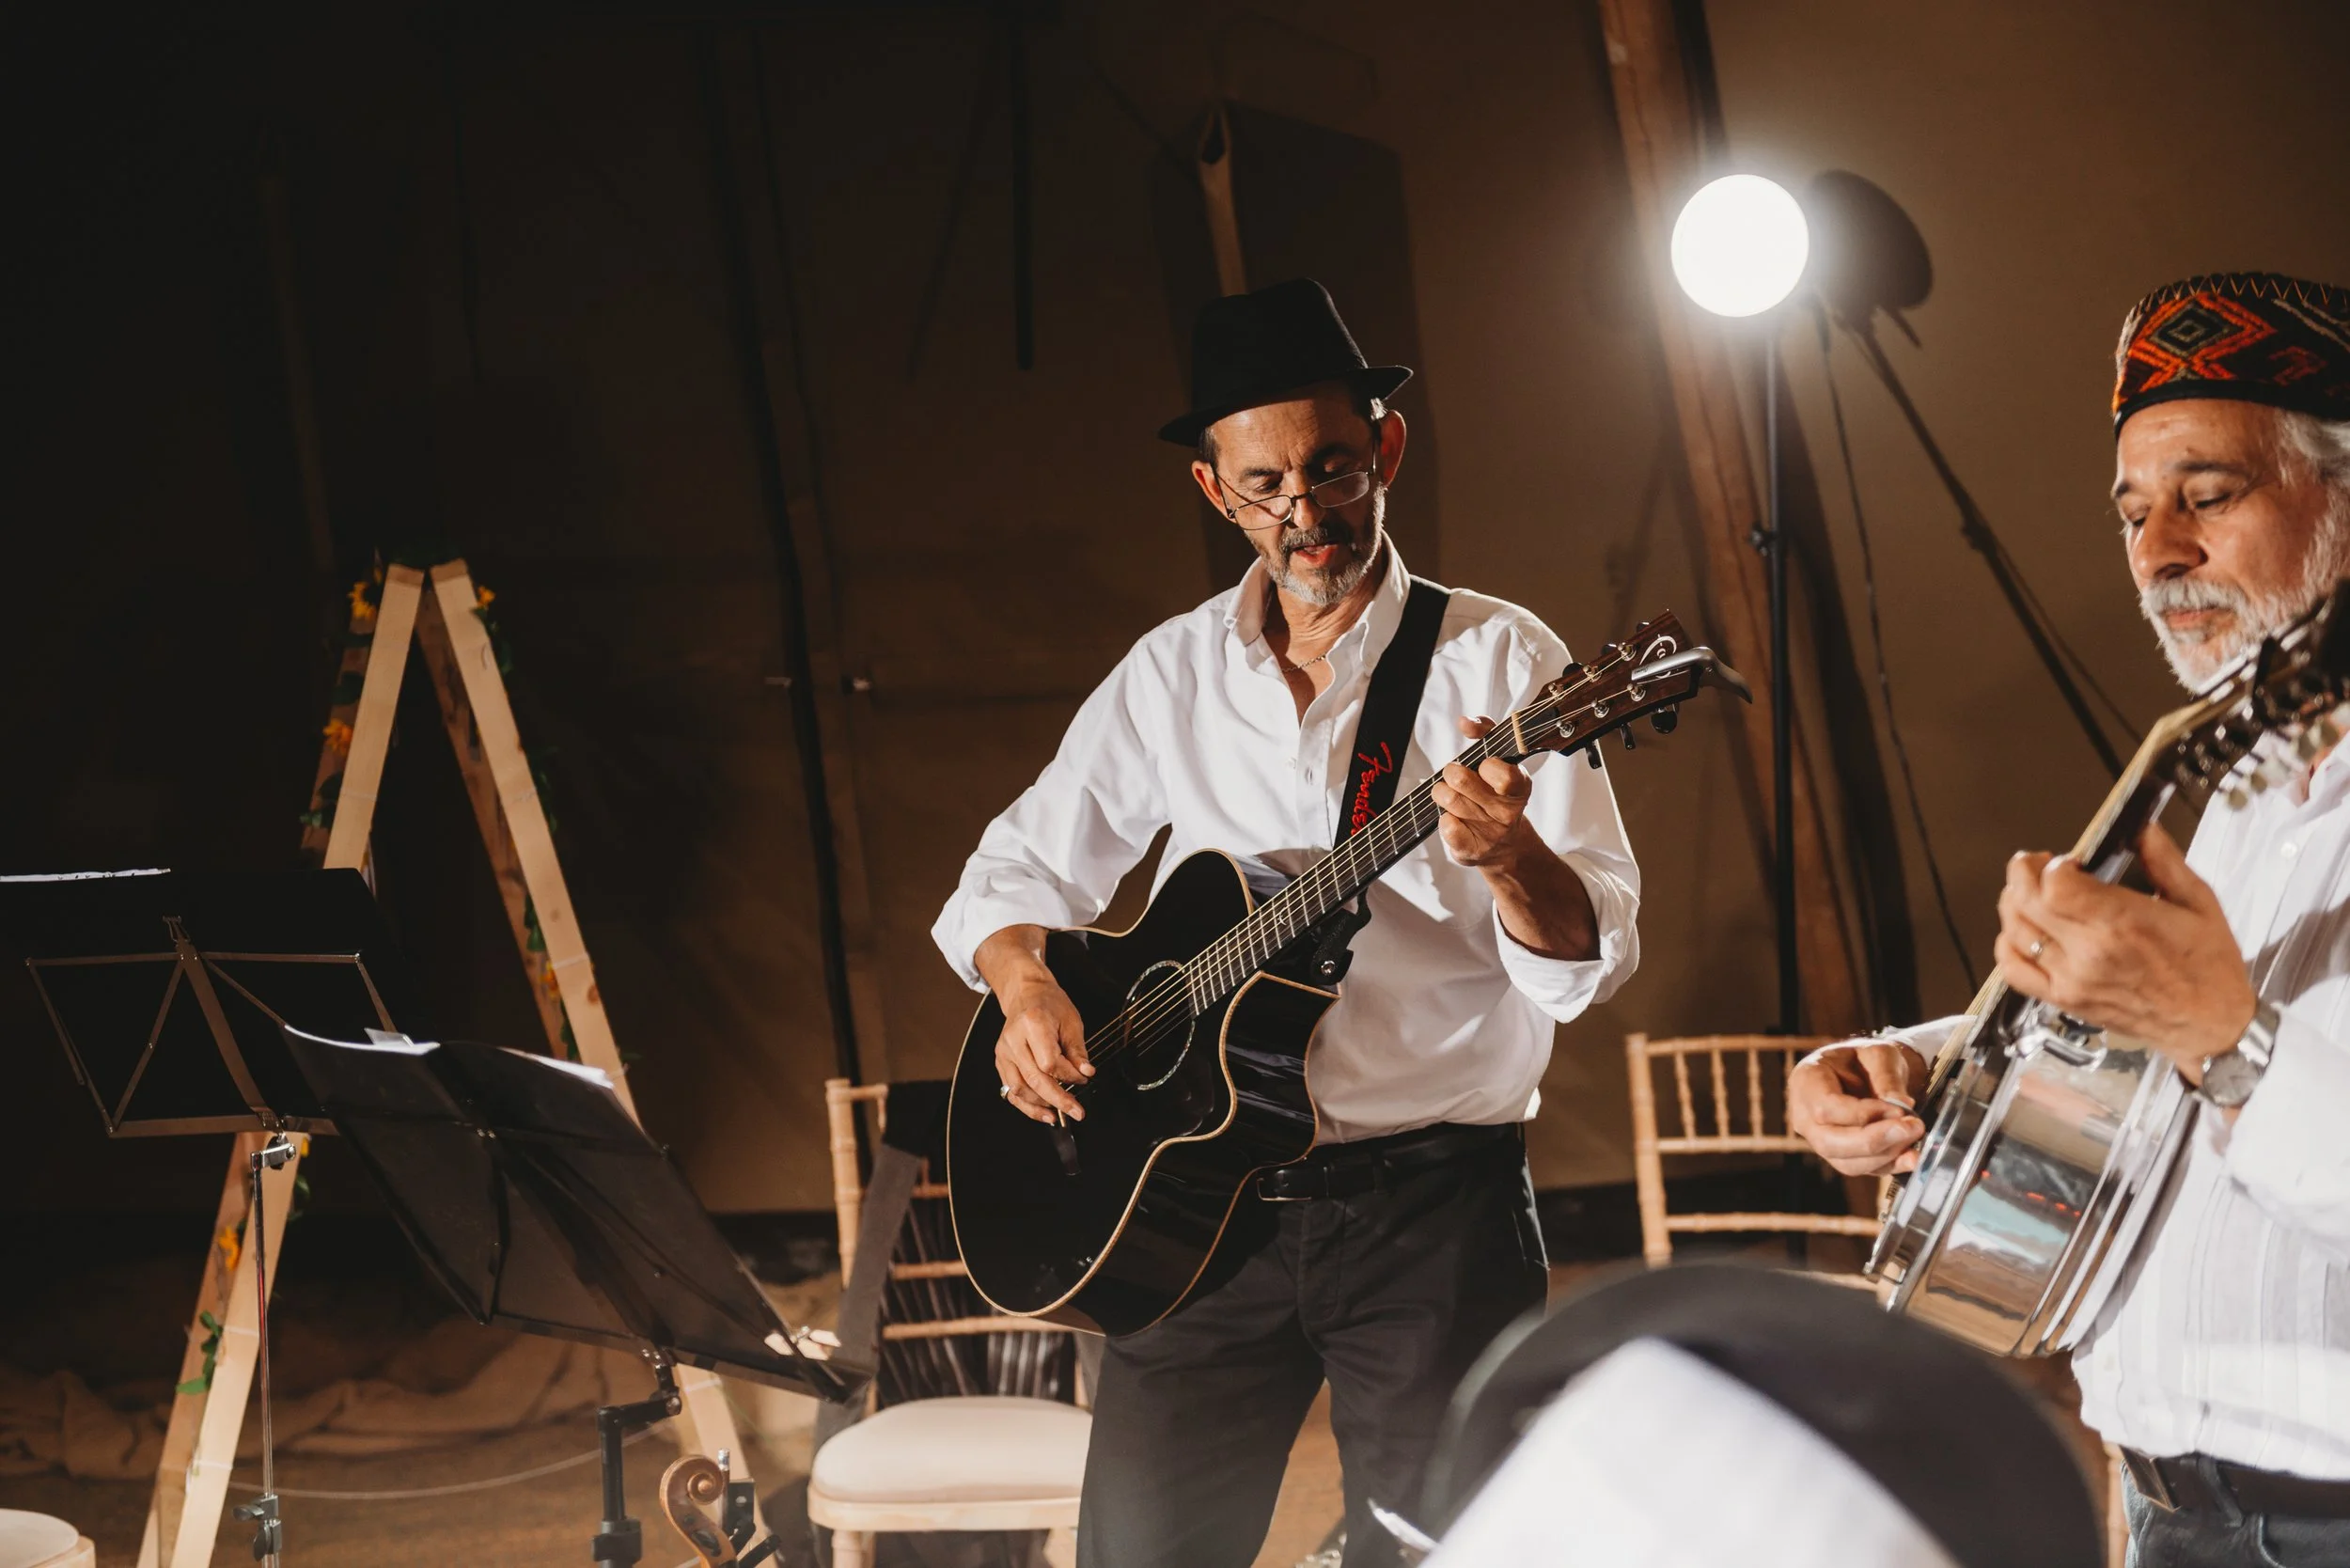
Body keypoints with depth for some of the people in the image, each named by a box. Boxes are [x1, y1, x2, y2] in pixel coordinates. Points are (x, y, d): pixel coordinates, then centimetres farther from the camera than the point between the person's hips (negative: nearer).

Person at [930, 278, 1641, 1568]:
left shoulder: (1497, 659, -1)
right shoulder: (1170, 674, 10)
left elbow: (1586, 964, -9)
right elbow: (1014, 871, 15)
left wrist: (1511, 858, -30)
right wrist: (1023, 985, -6)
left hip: (1430, 1202, -3)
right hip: (1211, 1199, 3)